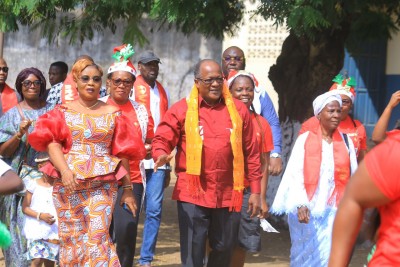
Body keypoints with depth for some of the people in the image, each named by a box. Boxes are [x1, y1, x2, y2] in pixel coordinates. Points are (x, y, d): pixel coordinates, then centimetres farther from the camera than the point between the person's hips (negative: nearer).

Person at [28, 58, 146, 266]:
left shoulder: (113, 114, 10)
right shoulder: (63, 111, 9)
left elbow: (121, 153, 9)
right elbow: (52, 143, -4)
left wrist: (128, 188, 6)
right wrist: (64, 170, -21)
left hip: (103, 186, -1)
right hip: (67, 185, 1)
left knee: (97, 238, -12)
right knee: (71, 239, 3)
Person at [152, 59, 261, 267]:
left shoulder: (238, 109, 6)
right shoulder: (182, 109, 0)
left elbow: (251, 153, 9)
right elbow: (161, 140, -1)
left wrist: (255, 191, 8)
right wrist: (161, 155, -26)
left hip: (229, 195, 2)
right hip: (193, 194, -2)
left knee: (224, 250, 14)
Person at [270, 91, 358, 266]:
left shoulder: (346, 141, 6)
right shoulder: (305, 139, -2)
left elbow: (353, 177, 8)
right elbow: (295, 174, -7)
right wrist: (300, 204, -18)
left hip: (335, 212, 1)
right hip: (307, 210, -1)